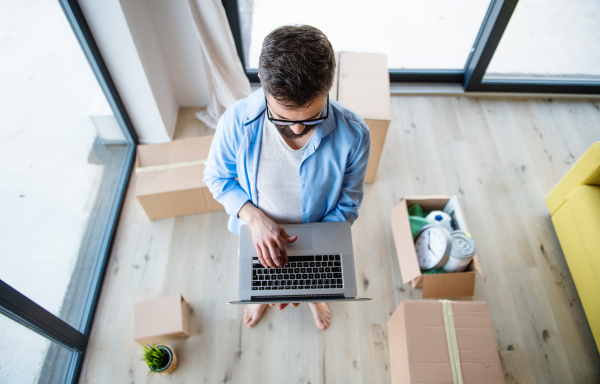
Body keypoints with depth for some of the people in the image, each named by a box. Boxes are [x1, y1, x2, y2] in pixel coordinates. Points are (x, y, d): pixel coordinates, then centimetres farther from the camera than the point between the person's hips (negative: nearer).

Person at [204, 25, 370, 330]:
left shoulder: (353, 135, -35)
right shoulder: (236, 122, -34)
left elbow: (347, 205, -19)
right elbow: (218, 177, -14)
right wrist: (255, 218, -30)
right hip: (258, 232, 1)